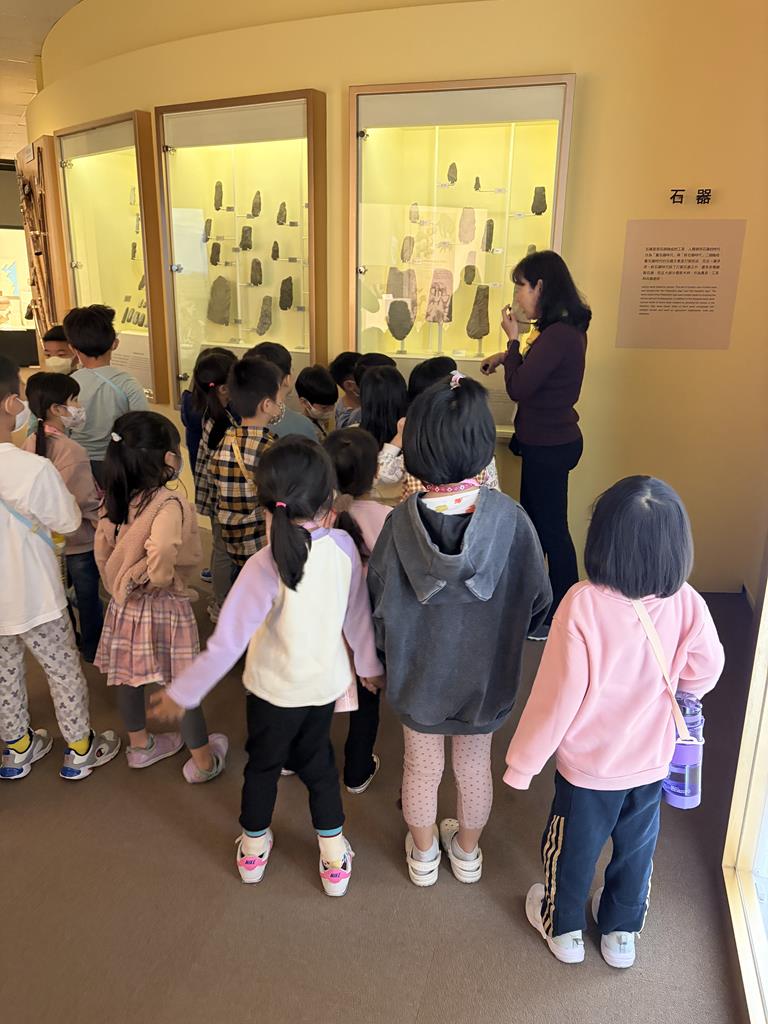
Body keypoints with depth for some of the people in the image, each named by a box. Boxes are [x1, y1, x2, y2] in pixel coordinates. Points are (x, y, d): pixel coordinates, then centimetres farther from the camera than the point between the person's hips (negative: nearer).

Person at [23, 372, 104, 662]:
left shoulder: (30, 444, -6)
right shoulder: (72, 451, -27)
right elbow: (86, 503, -23)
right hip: (81, 540, -6)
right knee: (88, 596, 13)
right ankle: (92, 648, 30)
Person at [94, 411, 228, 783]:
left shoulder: (116, 500, -5)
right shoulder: (170, 505, -27)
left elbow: (103, 551, 3)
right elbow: (160, 567, -36)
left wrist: (120, 583, 11)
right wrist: (171, 579, -17)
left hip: (124, 604, 7)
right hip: (163, 607, -7)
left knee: (128, 676, 21)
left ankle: (140, 745, 43)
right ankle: (203, 760, 25)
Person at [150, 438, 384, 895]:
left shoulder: (265, 567, -29)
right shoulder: (343, 545, -19)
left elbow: (227, 643, -27)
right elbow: (358, 613, -7)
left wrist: (183, 693, -13)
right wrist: (369, 664, 10)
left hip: (274, 688, -3)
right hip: (326, 683, 3)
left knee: (263, 764, 23)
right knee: (317, 760, 26)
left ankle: (254, 847, 46)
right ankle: (335, 857, 37)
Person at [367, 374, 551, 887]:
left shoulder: (401, 522, -24)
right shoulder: (509, 517, -24)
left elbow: (380, 607, -13)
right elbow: (538, 600, -12)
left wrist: (388, 654, 7)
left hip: (418, 673, 0)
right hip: (486, 673, 1)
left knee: (421, 767, 23)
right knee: (475, 766, 24)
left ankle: (423, 855, 46)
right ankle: (467, 852, 48)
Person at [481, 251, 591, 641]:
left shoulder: (559, 335, -25)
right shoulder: (566, 328, 6)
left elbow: (518, 389, -23)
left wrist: (513, 338, -13)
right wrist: (509, 355, 8)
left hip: (550, 447, -10)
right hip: (549, 441, 10)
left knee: (551, 529, 3)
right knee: (534, 521, 21)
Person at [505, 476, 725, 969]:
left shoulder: (583, 605, -33)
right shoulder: (687, 604, -21)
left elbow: (557, 697, -25)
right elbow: (705, 674, -4)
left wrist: (522, 763, -10)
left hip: (588, 764, -3)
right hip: (651, 761, 3)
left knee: (574, 848, 23)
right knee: (636, 848, 27)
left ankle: (564, 928, 48)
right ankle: (622, 933, 51)